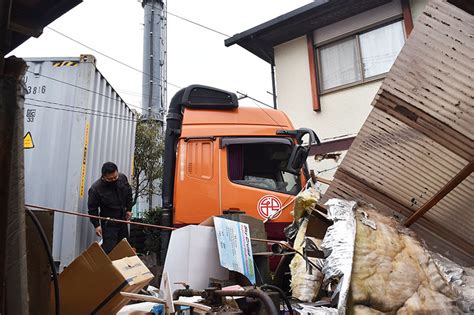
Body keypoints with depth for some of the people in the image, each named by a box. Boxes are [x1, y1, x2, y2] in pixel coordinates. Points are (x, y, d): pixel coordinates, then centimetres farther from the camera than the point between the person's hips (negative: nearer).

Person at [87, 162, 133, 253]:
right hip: (109, 223, -5)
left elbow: (128, 192, 9)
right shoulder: (95, 188, -23)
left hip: (123, 219, 5)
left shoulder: (122, 178, -10)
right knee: (109, 249, -11)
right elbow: (92, 208, -12)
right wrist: (96, 225, -14)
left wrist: (129, 209, 10)